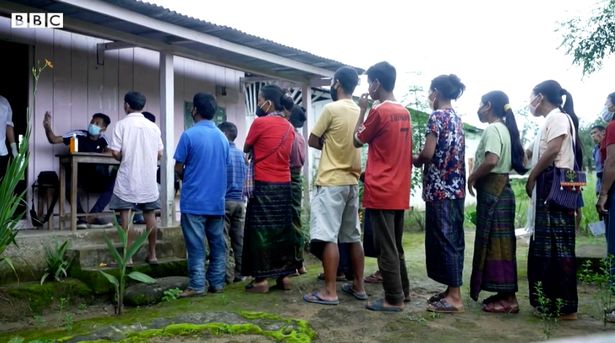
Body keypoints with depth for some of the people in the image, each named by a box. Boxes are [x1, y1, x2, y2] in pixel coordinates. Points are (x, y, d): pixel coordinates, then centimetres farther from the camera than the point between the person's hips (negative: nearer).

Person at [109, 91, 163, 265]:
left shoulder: (122, 124, -6)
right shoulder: (153, 126, 5)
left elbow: (116, 152, -10)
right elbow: (159, 154, 5)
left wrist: (125, 159, 11)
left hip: (127, 178, -3)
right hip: (148, 178, 4)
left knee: (126, 215, 1)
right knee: (150, 215, 11)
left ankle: (128, 257, 0)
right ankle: (152, 255, 16)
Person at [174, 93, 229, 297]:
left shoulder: (189, 135, -9)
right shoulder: (223, 137, 8)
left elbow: (179, 168, -4)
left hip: (194, 200, -5)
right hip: (217, 200, 5)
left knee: (196, 246, -1)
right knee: (218, 244, 10)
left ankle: (197, 286, 1)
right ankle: (217, 283, 15)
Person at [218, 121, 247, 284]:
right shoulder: (242, 154, 11)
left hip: (224, 200, -6)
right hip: (240, 200, 6)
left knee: (224, 240, -2)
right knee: (239, 239, 8)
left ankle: (227, 275, -2)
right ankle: (239, 273, 11)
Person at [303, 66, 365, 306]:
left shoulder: (331, 109, -11)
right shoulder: (360, 111, 9)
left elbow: (313, 141, -4)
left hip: (331, 181, -7)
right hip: (352, 181, 7)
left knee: (328, 237, -6)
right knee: (353, 236, 13)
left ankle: (330, 292, -5)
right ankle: (358, 286, 20)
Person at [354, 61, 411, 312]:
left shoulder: (379, 111, -13)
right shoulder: (404, 113, 12)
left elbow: (358, 141, -1)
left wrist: (362, 110, 6)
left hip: (381, 191, -8)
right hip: (399, 190, 8)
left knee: (385, 248, -1)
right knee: (396, 246, 17)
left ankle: (393, 299, 5)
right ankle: (403, 291, 25)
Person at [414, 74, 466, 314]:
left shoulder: (437, 116, -11)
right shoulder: (457, 118, 16)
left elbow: (428, 153, -18)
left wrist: (415, 161, 2)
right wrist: (423, 160, 18)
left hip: (440, 188, -9)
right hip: (456, 187, 9)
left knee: (443, 240, -4)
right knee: (453, 239, 12)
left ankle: (454, 298, 0)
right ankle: (452, 290, 19)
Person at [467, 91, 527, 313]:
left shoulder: (492, 129, -12)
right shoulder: (505, 129, 17)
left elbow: (491, 161, -27)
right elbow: (519, 160, 18)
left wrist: (472, 178, -11)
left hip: (492, 190, -10)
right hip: (500, 188, 10)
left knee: (494, 241, -6)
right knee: (500, 241, 11)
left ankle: (508, 299, -2)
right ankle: (505, 294, 17)